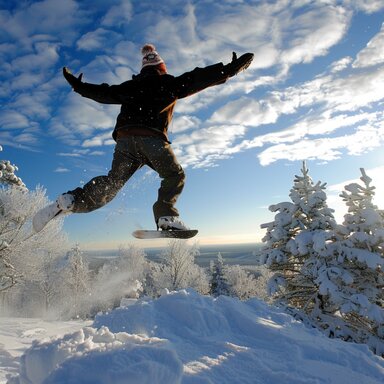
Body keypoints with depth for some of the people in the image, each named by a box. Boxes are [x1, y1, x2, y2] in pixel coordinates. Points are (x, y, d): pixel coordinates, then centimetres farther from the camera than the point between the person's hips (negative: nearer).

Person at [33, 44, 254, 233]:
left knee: (112, 182, 7)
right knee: (175, 175, 10)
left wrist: (78, 86, 46)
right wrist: (231, 69, 13)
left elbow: (104, 93, 30)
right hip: (152, 137, -4)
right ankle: (166, 216, -8)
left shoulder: (131, 86, 26)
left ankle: (71, 201, -9)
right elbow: (197, 79, 9)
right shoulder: (169, 83, 16)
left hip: (125, 137, 4)